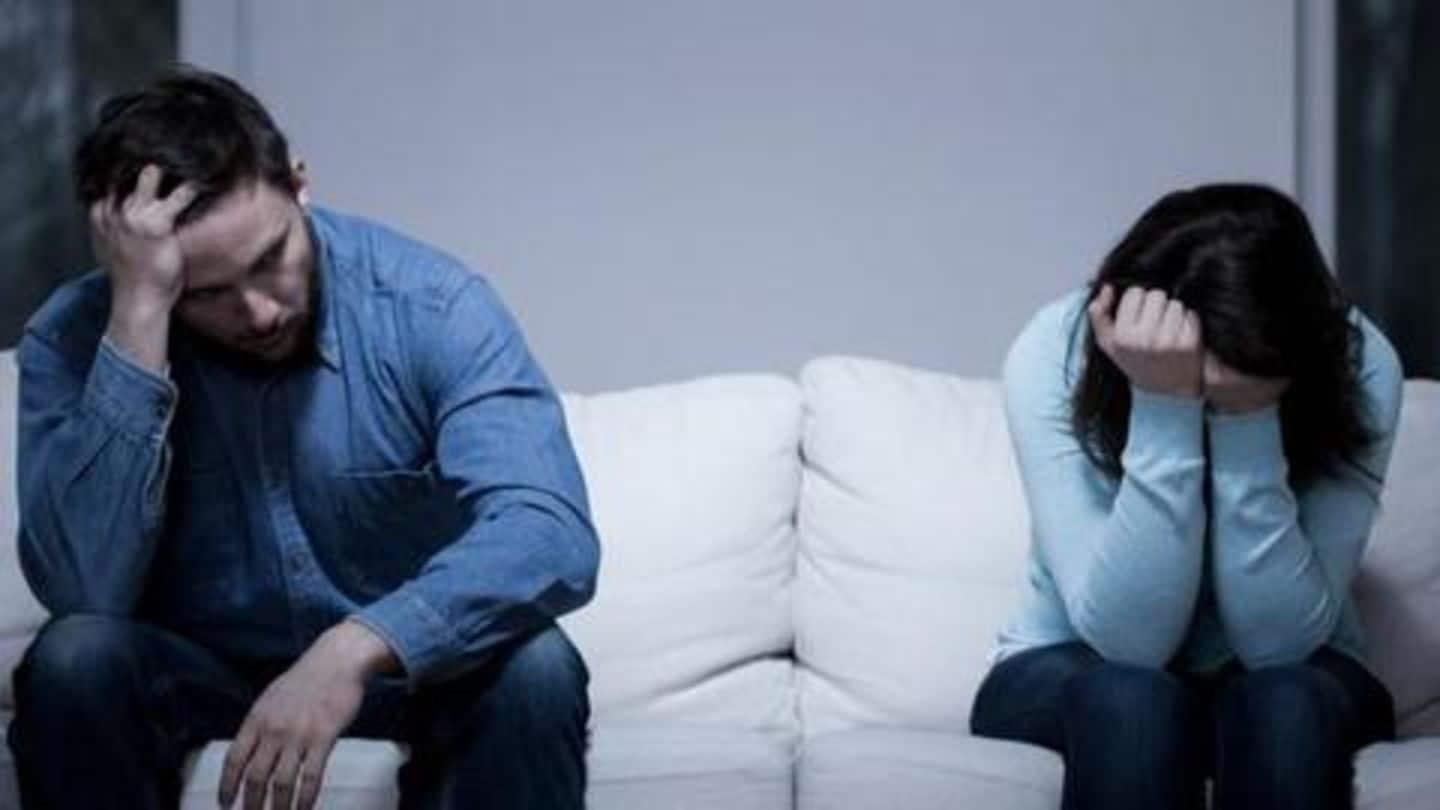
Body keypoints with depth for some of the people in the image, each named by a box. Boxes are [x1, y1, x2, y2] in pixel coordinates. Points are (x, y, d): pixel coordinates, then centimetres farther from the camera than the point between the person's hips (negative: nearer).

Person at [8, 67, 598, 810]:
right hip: (195, 666, 1)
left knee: (533, 669, -31)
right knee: (75, 659, -30)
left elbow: (551, 535, -34)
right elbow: (84, 592, -31)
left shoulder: (432, 307, -21)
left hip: (400, 663, 0)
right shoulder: (74, 338, -17)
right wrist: (139, 315, -36)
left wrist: (354, 649, -50)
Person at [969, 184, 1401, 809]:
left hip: (1283, 684, 1)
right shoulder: (1055, 354, -22)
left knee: (1285, 706, -32)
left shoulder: (1358, 366, -19)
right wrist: (1163, 409, -36)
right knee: (1131, 701, -34)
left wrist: (1248, 420, -34)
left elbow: (1280, 641, -24)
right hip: (1074, 672, -1)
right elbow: (1128, 638, -28)